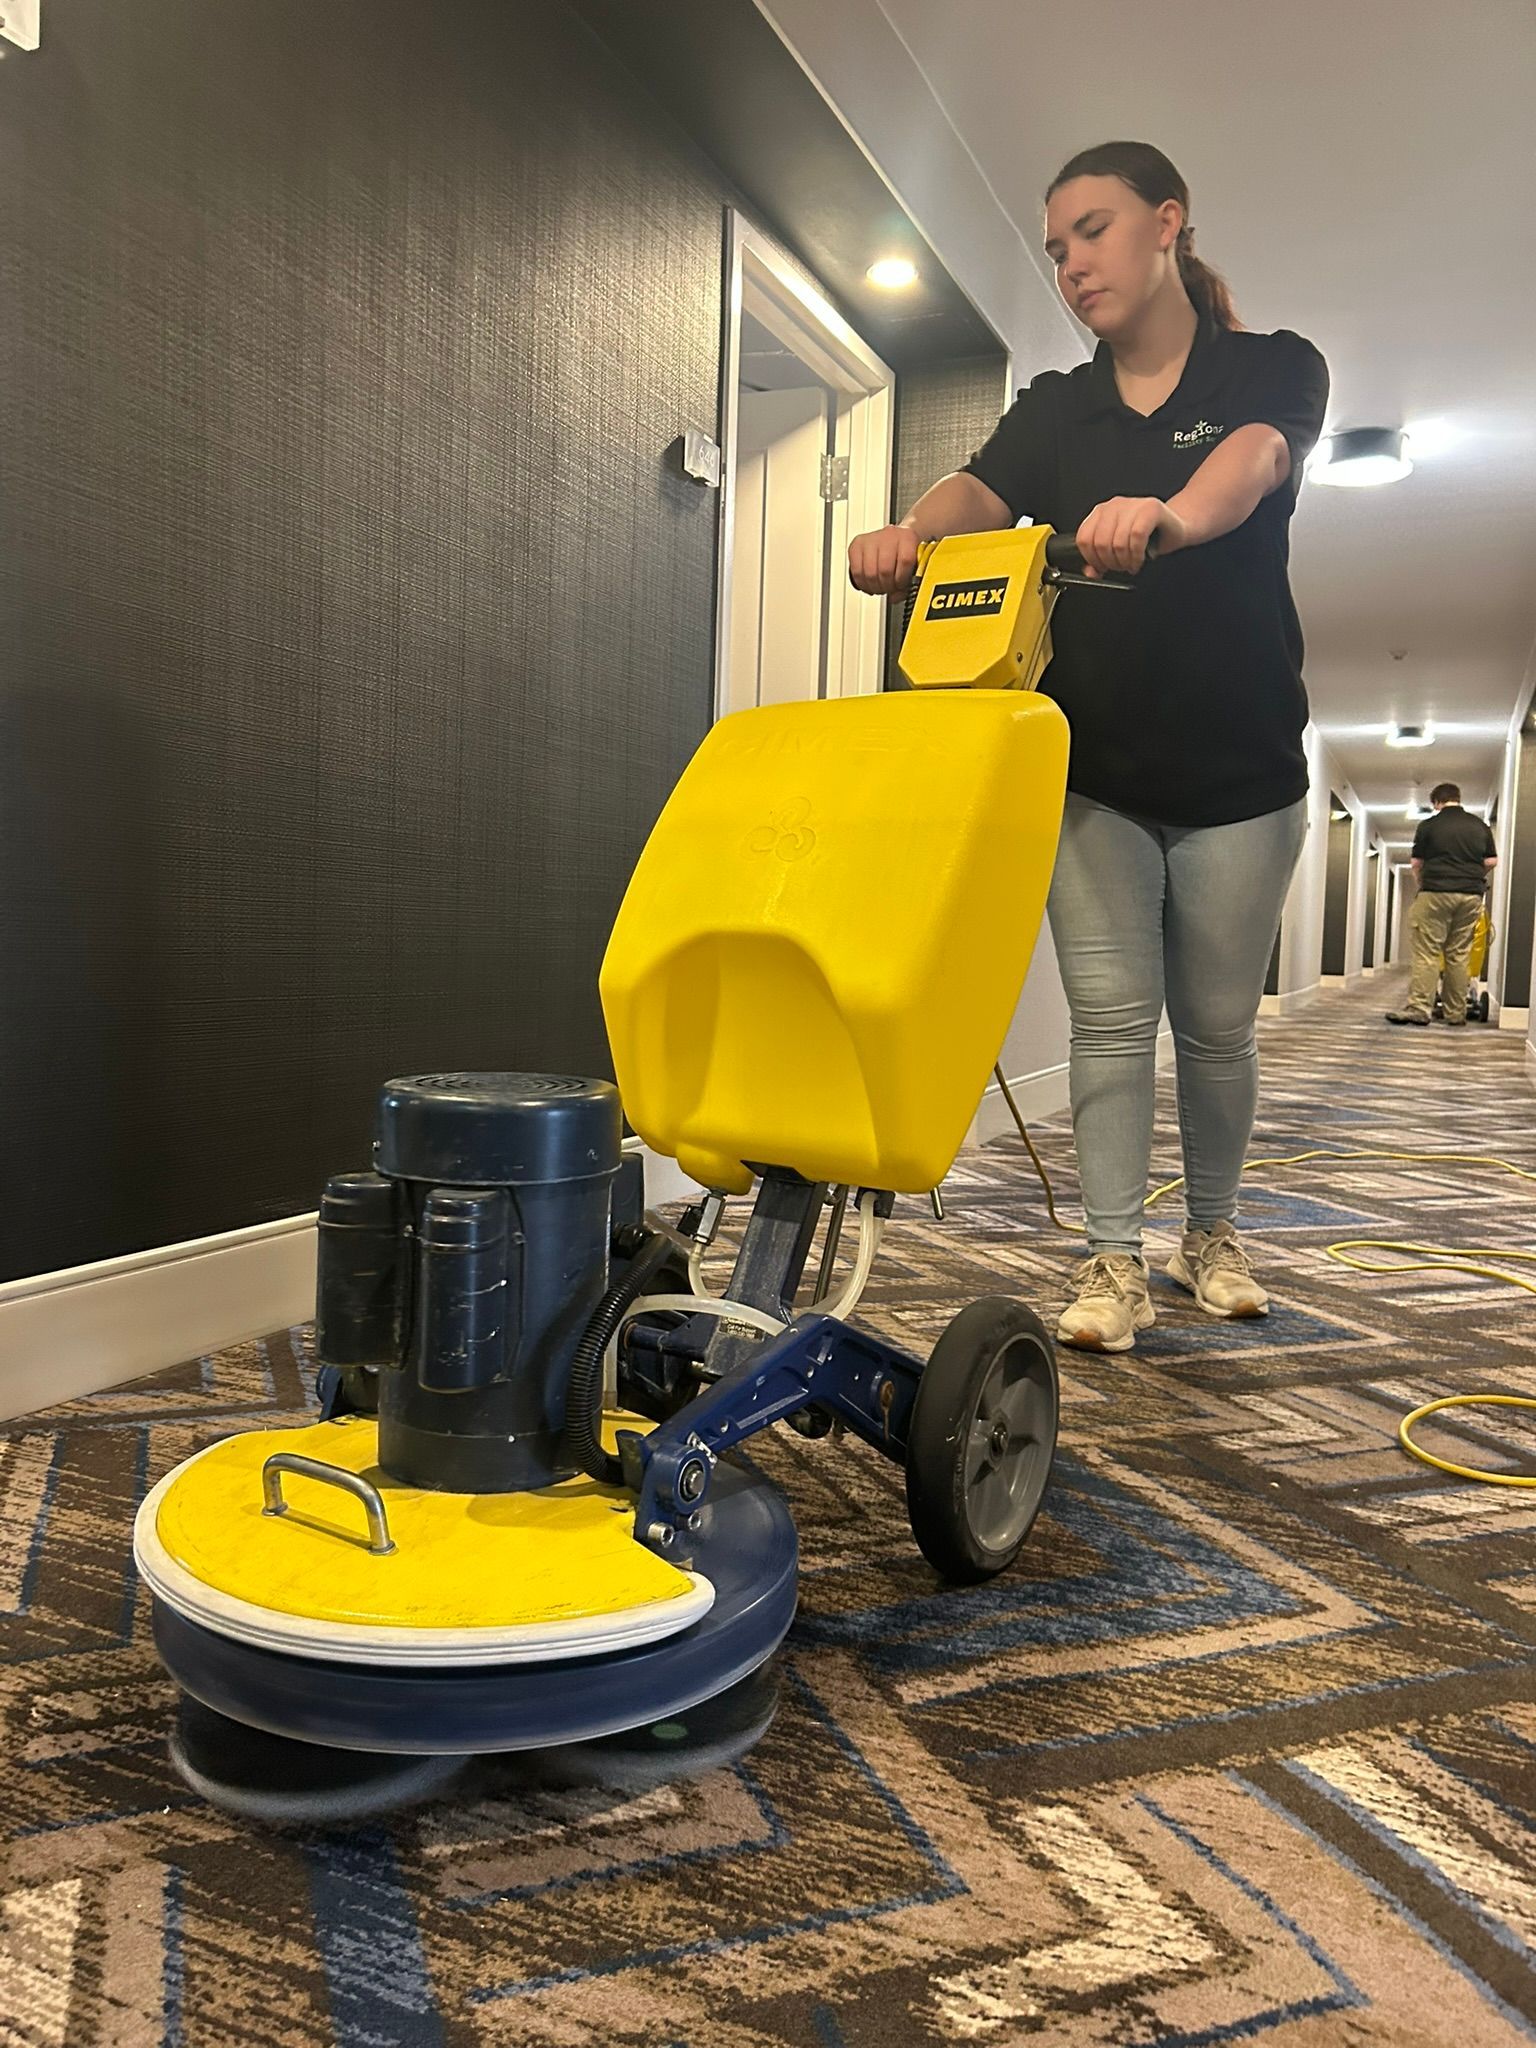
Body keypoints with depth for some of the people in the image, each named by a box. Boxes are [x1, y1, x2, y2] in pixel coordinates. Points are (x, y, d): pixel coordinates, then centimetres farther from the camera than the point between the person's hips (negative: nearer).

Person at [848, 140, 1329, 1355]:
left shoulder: (1273, 369, 1)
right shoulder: (1055, 410, 10)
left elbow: (1250, 463, -23)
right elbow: (979, 492, -11)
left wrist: (1169, 513, -46)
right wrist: (909, 533, -35)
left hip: (1238, 773, -1)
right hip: (1093, 774, 2)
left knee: (1216, 1023, 8)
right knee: (1109, 1013, -4)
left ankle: (1215, 1231, 29)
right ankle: (1116, 1261, 4)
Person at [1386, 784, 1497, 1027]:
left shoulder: (1428, 825, 2)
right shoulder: (1480, 826, 11)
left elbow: (1417, 864, 5)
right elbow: (1491, 861, 11)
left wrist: (1423, 885, 22)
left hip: (1436, 893, -3)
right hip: (1471, 896, 4)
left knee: (1427, 953, -4)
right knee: (1459, 955, 6)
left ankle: (1418, 1008, -12)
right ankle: (1456, 1013, 7)